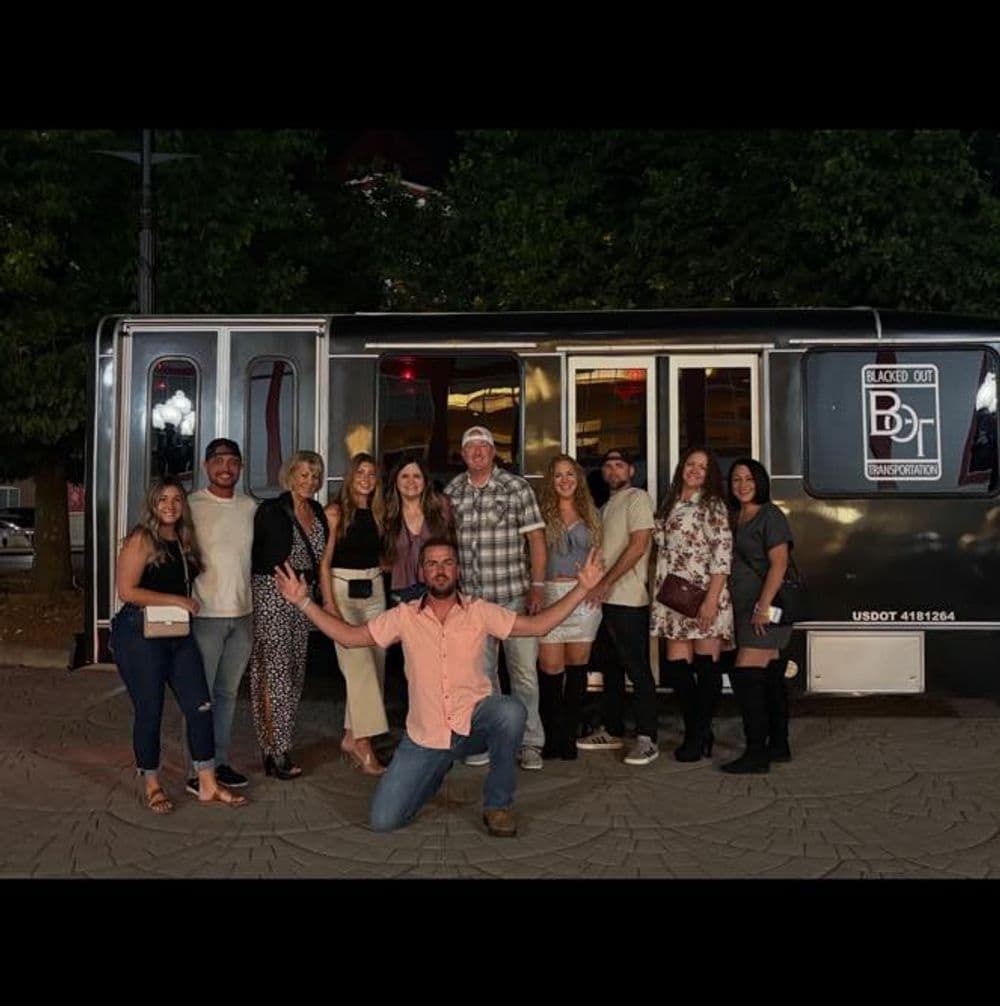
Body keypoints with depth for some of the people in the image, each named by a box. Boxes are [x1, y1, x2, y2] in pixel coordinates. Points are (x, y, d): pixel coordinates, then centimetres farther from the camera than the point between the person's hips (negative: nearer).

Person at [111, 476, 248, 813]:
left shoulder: (185, 541, 11)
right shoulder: (141, 539, -9)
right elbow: (127, 591, -16)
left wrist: (190, 604, 8)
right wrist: (176, 600, -15)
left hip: (178, 634, 6)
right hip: (140, 634, -6)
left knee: (200, 707, 3)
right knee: (149, 712, 4)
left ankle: (207, 786, 13)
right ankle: (152, 787, 21)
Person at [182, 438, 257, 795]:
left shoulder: (250, 507, 9)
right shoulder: (192, 506, -7)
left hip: (242, 614, 5)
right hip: (205, 614, -5)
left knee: (228, 693, 14)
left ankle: (220, 762, 24)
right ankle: (196, 772, 10)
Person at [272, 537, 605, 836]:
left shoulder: (479, 611, -1)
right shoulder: (404, 616, 1)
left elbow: (536, 625, -5)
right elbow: (348, 636, 2)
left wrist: (581, 587, -15)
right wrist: (302, 601, -6)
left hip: (474, 720, -1)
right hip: (424, 735, 1)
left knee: (511, 711, -35)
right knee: (383, 820, -5)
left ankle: (498, 804, -10)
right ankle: (437, 769, 27)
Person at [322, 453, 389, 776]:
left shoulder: (378, 512, 10)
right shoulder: (336, 512, -5)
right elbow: (324, 561, -8)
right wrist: (329, 603, -15)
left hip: (374, 590, 6)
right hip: (342, 589, -5)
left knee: (374, 664, 4)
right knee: (359, 663, -12)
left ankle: (351, 737, 15)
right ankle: (362, 742, -8)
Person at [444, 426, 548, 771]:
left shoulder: (516, 486, -1)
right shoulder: (451, 492, 8)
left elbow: (536, 538, -2)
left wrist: (537, 586, -8)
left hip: (513, 595, -3)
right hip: (470, 597, 3)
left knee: (524, 670, 0)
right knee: (480, 672, 11)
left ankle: (529, 743, 12)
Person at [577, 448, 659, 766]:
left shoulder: (638, 498, -6)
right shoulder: (607, 505, 20)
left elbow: (638, 546, -16)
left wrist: (605, 583, -17)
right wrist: (596, 587, 8)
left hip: (629, 600, -9)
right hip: (605, 600, 9)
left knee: (638, 670, -6)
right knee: (611, 669, 15)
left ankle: (646, 739, -2)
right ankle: (612, 731, 24)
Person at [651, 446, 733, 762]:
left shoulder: (713, 505, -3)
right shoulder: (669, 505, 16)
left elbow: (722, 555, -11)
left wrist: (712, 599, -18)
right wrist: (658, 591, 11)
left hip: (704, 597, -6)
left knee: (706, 664, -1)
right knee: (677, 665, 3)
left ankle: (701, 734, 10)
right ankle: (694, 732, 17)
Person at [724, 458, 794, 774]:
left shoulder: (770, 516, -8)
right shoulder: (734, 518, 15)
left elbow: (778, 564, -16)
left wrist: (763, 606, -21)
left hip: (765, 608, -8)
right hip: (745, 609, 8)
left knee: (745, 675, -13)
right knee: (770, 676, 13)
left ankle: (756, 753, -9)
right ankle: (778, 745, 21)